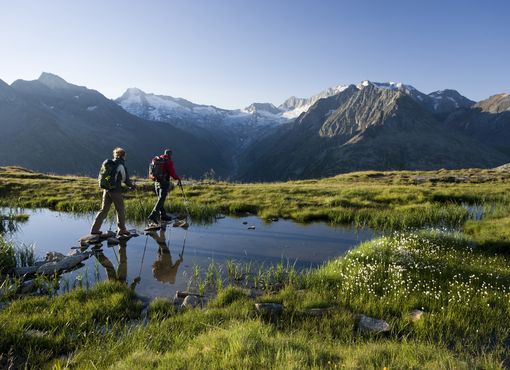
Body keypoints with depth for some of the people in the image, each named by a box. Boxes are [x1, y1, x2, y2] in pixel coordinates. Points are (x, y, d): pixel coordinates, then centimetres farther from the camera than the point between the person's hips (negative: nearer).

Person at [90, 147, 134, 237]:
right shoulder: (121, 166, -10)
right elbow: (126, 179, -5)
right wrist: (131, 186, 12)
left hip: (107, 190, 6)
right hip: (116, 191, -6)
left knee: (104, 210, 11)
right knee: (121, 211, 7)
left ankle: (95, 229, 9)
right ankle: (122, 230, 15)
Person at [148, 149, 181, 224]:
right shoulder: (169, 161, -7)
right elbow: (172, 173, -9)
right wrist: (178, 179, 7)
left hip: (156, 182, 8)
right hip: (164, 182, -8)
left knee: (161, 199, 17)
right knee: (161, 200, -9)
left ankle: (163, 215, 24)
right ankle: (153, 216, -18)